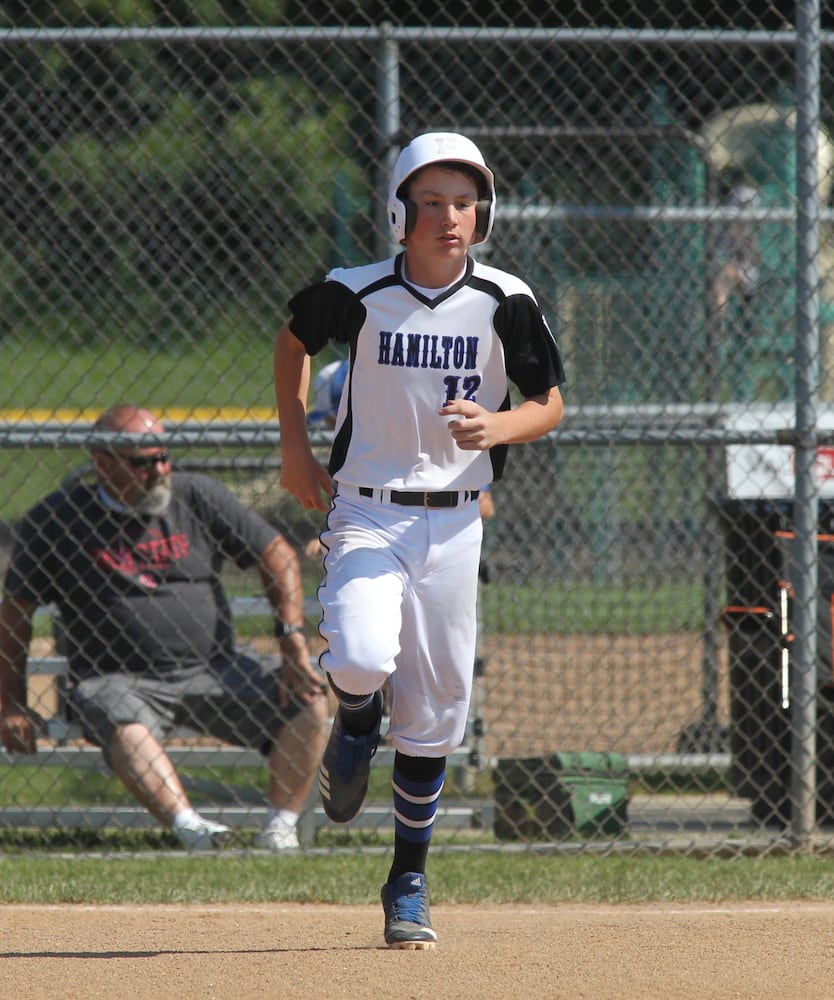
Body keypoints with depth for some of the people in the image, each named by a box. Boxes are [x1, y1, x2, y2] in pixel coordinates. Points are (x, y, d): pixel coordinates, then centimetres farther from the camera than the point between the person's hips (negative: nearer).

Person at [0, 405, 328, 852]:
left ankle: (280, 829, -21)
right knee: (126, 730, -38)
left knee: (309, 702, -18)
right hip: (116, 680, -3)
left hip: (213, 669, 3)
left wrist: (293, 644, -3)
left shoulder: (196, 497, 7)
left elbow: (278, 555, 9)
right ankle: (189, 826, -54)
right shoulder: (54, 520, 1)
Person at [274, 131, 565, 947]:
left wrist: (495, 427, -17)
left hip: (454, 522, 2)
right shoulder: (357, 294, -7)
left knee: (435, 712, 5)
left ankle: (409, 883, 22)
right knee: (363, 657, -28)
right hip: (367, 513, -2)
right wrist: (294, 446, 8)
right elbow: (294, 337, 14)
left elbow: (550, 404, 4)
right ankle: (354, 725, 10)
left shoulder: (504, 302, -4)